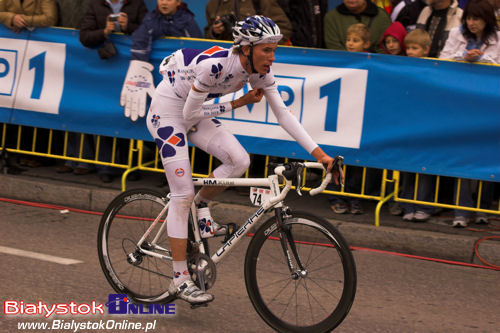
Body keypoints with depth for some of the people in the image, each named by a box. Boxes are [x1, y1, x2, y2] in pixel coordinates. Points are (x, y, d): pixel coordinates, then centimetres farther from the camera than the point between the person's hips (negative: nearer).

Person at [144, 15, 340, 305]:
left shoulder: (260, 70, -12)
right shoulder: (214, 65, -33)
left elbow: (283, 113, -9)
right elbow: (190, 116, -24)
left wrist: (319, 154, -15)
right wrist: (238, 104, -17)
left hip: (194, 112, 7)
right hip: (168, 110, -7)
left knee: (239, 160, -17)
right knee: (183, 195, -11)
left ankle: (201, 208, 10)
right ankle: (180, 279, -5)